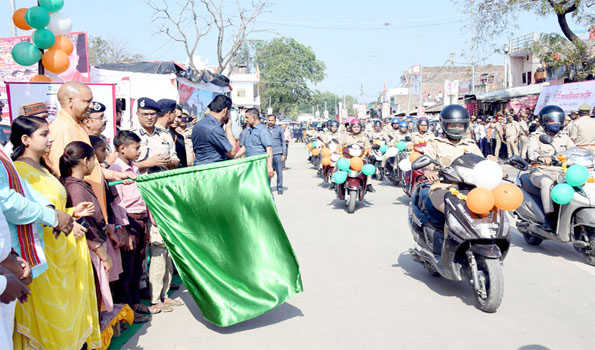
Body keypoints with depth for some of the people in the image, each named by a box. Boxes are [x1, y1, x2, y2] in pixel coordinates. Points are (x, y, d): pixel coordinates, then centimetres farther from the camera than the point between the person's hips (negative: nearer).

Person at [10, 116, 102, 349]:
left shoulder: (42, 169, 17)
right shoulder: (19, 170, -12)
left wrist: (73, 212, 7)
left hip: (63, 250, 9)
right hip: (43, 253, -9)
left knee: (68, 307, 13)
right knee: (51, 314, 0)